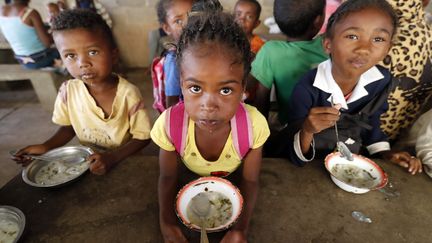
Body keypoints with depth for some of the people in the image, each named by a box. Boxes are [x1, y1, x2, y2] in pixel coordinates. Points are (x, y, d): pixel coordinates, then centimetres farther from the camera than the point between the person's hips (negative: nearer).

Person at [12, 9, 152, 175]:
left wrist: (113, 157, -25)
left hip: (124, 162, -2)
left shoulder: (128, 94, -21)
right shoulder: (68, 91, -9)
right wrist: (46, 147, -7)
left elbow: (142, 137, -14)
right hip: (89, 161, 2)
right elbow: (69, 127, 8)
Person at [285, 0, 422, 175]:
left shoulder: (381, 80, -9)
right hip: (311, 165, -3)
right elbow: (296, 158, -22)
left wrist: (385, 153, 2)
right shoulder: (307, 88, -26)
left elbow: (371, 123, 11)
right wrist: (307, 131, -39)